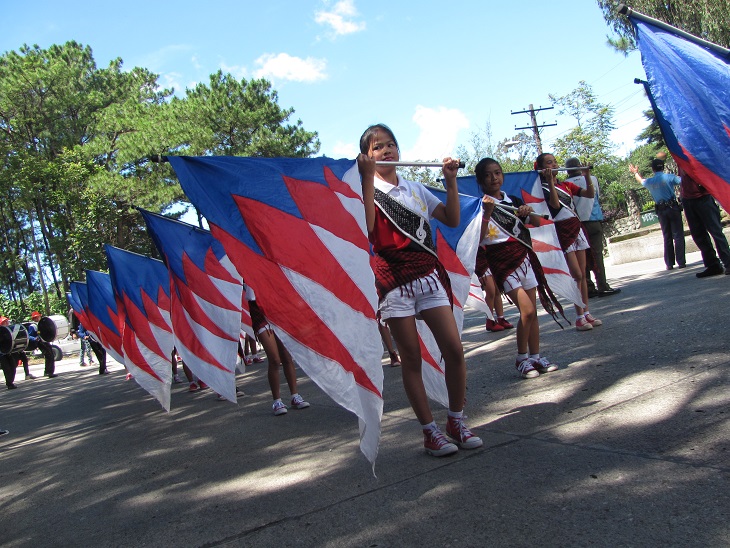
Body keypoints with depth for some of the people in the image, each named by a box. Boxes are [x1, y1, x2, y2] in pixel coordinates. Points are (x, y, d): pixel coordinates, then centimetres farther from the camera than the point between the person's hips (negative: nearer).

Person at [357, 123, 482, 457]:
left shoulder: (415, 189, 17)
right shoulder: (367, 189, 2)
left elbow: (452, 219, 11)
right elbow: (367, 226, -19)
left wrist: (451, 181, 3)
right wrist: (369, 178, -19)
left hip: (428, 274, 4)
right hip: (394, 280, -4)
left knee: (454, 349, -4)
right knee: (411, 359, 0)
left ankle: (456, 422, 14)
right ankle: (430, 432, 12)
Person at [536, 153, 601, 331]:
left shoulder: (566, 185, 14)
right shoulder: (543, 189, -5)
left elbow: (590, 194, 8)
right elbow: (555, 204, -23)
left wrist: (587, 176, -4)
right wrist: (550, 182, -25)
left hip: (576, 228, 7)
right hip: (562, 231, -7)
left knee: (582, 274, 6)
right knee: (577, 275, -10)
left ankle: (586, 313, 12)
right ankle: (579, 317, -3)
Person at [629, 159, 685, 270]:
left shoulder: (649, 181, 6)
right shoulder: (669, 177, -6)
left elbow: (641, 180, 27)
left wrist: (635, 173, 47)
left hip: (661, 210, 3)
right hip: (673, 207, -3)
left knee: (667, 237, 9)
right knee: (678, 235, -2)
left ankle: (669, 263, 9)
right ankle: (681, 261, -7)